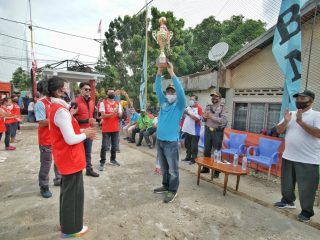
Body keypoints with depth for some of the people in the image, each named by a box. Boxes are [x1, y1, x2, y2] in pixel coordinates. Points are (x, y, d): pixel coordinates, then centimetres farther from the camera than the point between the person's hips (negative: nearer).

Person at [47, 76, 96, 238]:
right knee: (73, 193, 5)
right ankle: (71, 228, 24)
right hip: (71, 158, -10)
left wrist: (81, 131, 6)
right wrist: (85, 135, -10)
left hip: (66, 157, 10)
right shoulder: (61, 111, -24)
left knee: (67, 191, 22)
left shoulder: (56, 107, 9)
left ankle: (67, 223, 40)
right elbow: (71, 139, -27)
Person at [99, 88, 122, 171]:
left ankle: (113, 159, 27)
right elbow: (103, 115, -12)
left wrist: (118, 113, -18)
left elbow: (120, 115, 5)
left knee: (114, 145, 12)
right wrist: (113, 114, -25)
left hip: (115, 129, 4)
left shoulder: (118, 104, 9)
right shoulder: (103, 103, -3)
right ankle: (102, 162, 8)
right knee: (104, 146, -2)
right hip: (106, 129, -4)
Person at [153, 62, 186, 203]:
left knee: (173, 169, 6)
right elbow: (158, 89, 1)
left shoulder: (179, 105, -4)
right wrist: (159, 72, -10)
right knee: (164, 167, 19)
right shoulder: (163, 102, 9)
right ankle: (165, 186, 36)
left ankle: (173, 190, 22)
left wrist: (172, 73, -24)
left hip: (171, 142, -5)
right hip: (159, 140, 6)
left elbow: (181, 91, -20)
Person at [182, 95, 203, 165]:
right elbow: (184, 117, 19)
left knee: (194, 146, 1)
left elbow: (197, 118, -22)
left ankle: (193, 159, 13)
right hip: (187, 129, 7)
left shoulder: (198, 108, -10)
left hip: (194, 131, -7)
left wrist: (188, 113, -23)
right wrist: (184, 113, -1)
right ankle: (188, 157, 29)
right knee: (187, 144, 16)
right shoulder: (188, 107, 12)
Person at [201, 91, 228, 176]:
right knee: (206, 150, 12)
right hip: (208, 130, 4)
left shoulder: (222, 107, -4)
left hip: (217, 132, -4)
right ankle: (206, 168, 27)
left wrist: (212, 117, -19)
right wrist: (204, 117, -12)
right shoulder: (208, 106, 9)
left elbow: (223, 120, -16)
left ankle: (217, 170, 17)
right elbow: (203, 119, 11)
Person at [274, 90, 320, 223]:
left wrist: (301, 122, -25)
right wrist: (286, 121, -13)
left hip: (308, 160, -5)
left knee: (306, 188, 6)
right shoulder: (290, 114, 7)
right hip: (288, 157, 5)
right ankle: (287, 201, 39)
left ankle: (306, 211, 23)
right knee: (287, 182, 19)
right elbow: (279, 130, 5)